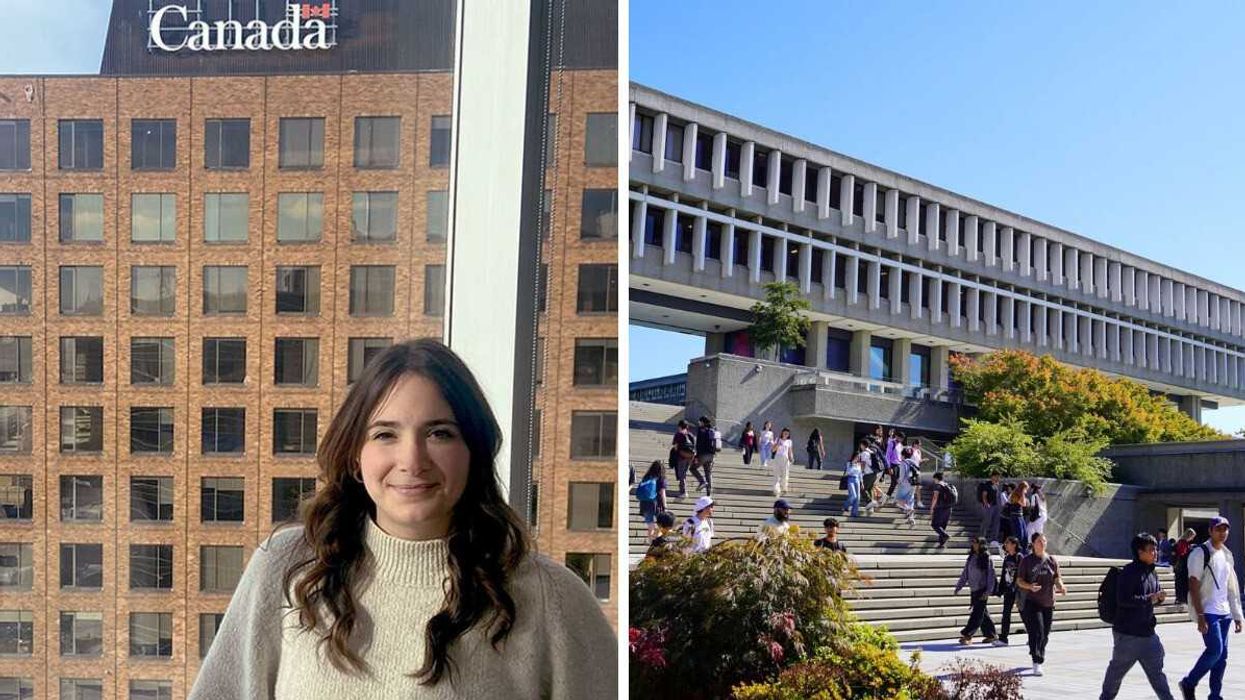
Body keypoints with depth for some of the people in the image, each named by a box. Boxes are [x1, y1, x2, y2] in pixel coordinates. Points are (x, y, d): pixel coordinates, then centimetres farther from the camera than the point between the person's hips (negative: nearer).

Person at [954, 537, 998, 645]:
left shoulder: (987, 559, -8)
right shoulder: (971, 558, 10)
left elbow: (990, 576, -10)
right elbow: (965, 574, 14)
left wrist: (988, 591, -16)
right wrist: (959, 587, 9)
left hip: (982, 590, -7)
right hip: (974, 590, 7)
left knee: (977, 613, -7)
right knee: (983, 613, 12)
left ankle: (967, 635, -9)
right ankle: (991, 634, 22)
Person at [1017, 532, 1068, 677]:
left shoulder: (1051, 560, 8)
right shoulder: (1027, 560, -1)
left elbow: (1057, 579, 12)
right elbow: (1019, 581, 0)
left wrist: (1061, 587, -10)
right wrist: (1030, 586, -20)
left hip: (1048, 602, 4)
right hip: (1032, 602, -4)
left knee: (1045, 634, 9)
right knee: (1037, 631, -16)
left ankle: (1039, 656, 32)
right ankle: (1037, 663, -13)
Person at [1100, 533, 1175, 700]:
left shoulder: (1152, 573, 11)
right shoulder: (1129, 572, -15)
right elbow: (1123, 599, -24)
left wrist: (1159, 597, 0)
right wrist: (1149, 599, -20)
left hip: (1147, 632, 7)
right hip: (1127, 633, -7)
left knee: (1155, 669, 4)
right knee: (1117, 669, 8)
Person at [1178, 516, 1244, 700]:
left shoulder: (1227, 555, 14)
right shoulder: (1200, 552, -8)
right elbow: (1193, 586, -12)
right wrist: (1200, 616, -18)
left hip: (1224, 613, 7)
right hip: (1208, 611, -7)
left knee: (1222, 656, 5)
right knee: (1215, 650, -15)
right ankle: (1188, 683, 2)